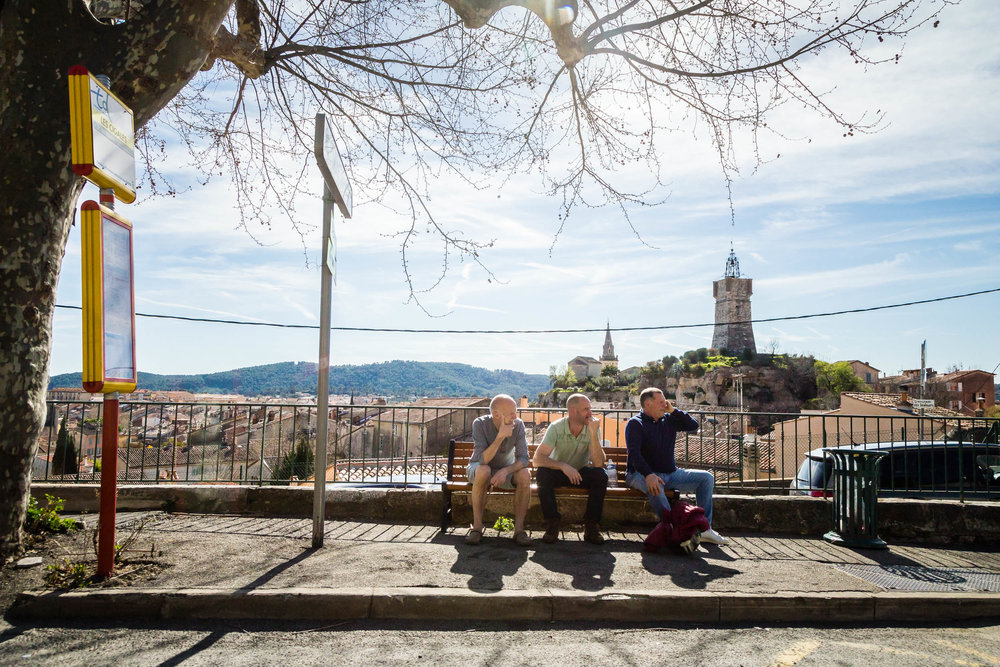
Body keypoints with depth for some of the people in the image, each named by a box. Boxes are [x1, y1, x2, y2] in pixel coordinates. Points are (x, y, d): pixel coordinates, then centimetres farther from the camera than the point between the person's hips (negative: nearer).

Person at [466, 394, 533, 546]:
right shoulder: (480, 424, -23)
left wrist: (505, 471, -37)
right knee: (483, 471, -37)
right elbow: (482, 459, -32)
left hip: (506, 469, 2)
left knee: (525, 474, -28)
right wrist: (500, 436, -40)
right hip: (478, 468, -2)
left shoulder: (518, 425, -16)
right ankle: (477, 526, -24)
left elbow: (523, 458, -19)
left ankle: (519, 528, -20)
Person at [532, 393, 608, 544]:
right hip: (559, 473, -1)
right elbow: (537, 459, -28)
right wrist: (563, 466, -41)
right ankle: (552, 524, -19)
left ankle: (591, 526, -17)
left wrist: (593, 434, -34)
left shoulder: (593, 428, -14)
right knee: (542, 473, -32)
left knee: (601, 475, -27)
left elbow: (598, 463, -24)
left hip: (581, 473, 2)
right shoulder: (557, 427, -19)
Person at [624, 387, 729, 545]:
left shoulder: (668, 420, 15)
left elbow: (693, 425, 13)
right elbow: (634, 453, -19)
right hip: (641, 473, -7)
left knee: (706, 478, -5)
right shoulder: (635, 423, -6)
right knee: (655, 486, -40)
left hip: (671, 473, 7)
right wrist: (648, 474, -35)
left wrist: (673, 411, 2)